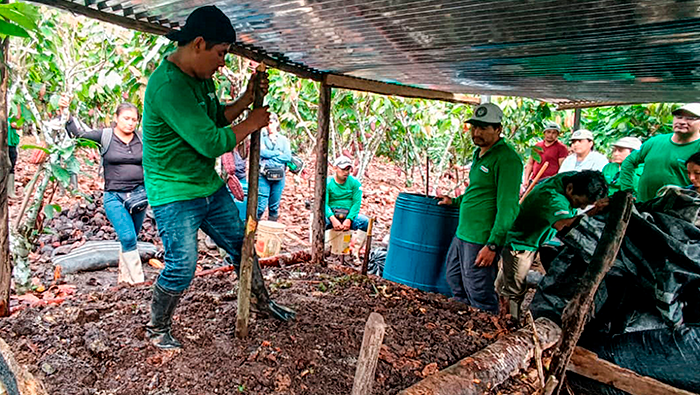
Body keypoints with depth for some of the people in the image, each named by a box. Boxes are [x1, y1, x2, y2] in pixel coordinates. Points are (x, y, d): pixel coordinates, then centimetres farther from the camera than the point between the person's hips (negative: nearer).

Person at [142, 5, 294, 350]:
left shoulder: (200, 78, 4)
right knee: (181, 269, -1)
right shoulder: (168, 86, -26)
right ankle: (157, 328, 25)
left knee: (241, 244, 16)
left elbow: (215, 119, 18)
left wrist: (247, 99, 3)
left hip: (210, 186, 9)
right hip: (175, 196, -9)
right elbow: (211, 142, -29)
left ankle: (263, 302, 36)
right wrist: (252, 123, -15)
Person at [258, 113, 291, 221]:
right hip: (263, 175, -2)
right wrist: (278, 153, -5)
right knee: (261, 205, -9)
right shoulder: (261, 136, 8)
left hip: (279, 176, 2)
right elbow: (261, 151, -9)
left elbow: (288, 157, 0)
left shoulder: (283, 139, 13)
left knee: (274, 206, 6)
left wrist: (269, 156, -6)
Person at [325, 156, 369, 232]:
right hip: (332, 215, -2)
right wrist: (333, 219, -25)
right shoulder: (327, 183, 2)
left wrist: (348, 219, -18)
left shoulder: (355, 183, 6)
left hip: (350, 215, 2)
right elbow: (324, 204, -7)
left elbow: (356, 203, -2)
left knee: (366, 222, -28)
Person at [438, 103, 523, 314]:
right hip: (462, 235, 10)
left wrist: (493, 245, -22)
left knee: (480, 299, 2)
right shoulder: (480, 153, 14)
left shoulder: (507, 159, -16)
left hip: (481, 241, -10)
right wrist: (456, 201, 21)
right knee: (457, 289, 22)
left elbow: (507, 207, -21)